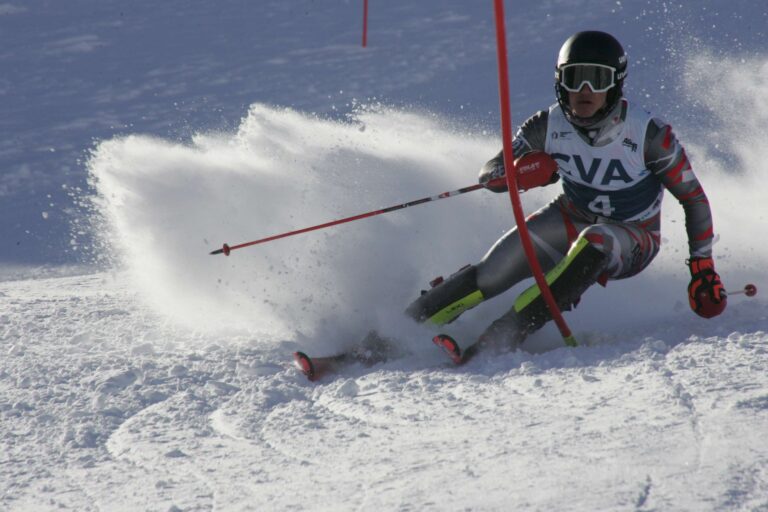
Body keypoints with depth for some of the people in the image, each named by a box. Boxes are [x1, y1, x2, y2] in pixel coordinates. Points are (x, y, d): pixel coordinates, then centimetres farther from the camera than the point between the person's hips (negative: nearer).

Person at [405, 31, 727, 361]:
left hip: (631, 242, -3)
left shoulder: (648, 133, -25)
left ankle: (506, 334, -39)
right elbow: (489, 174, -11)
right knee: (495, 273, -21)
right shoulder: (549, 126, -17)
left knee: (595, 241, -38)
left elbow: (694, 198, -14)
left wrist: (703, 266, -17)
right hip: (571, 221, 3)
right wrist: (519, 173, -34)